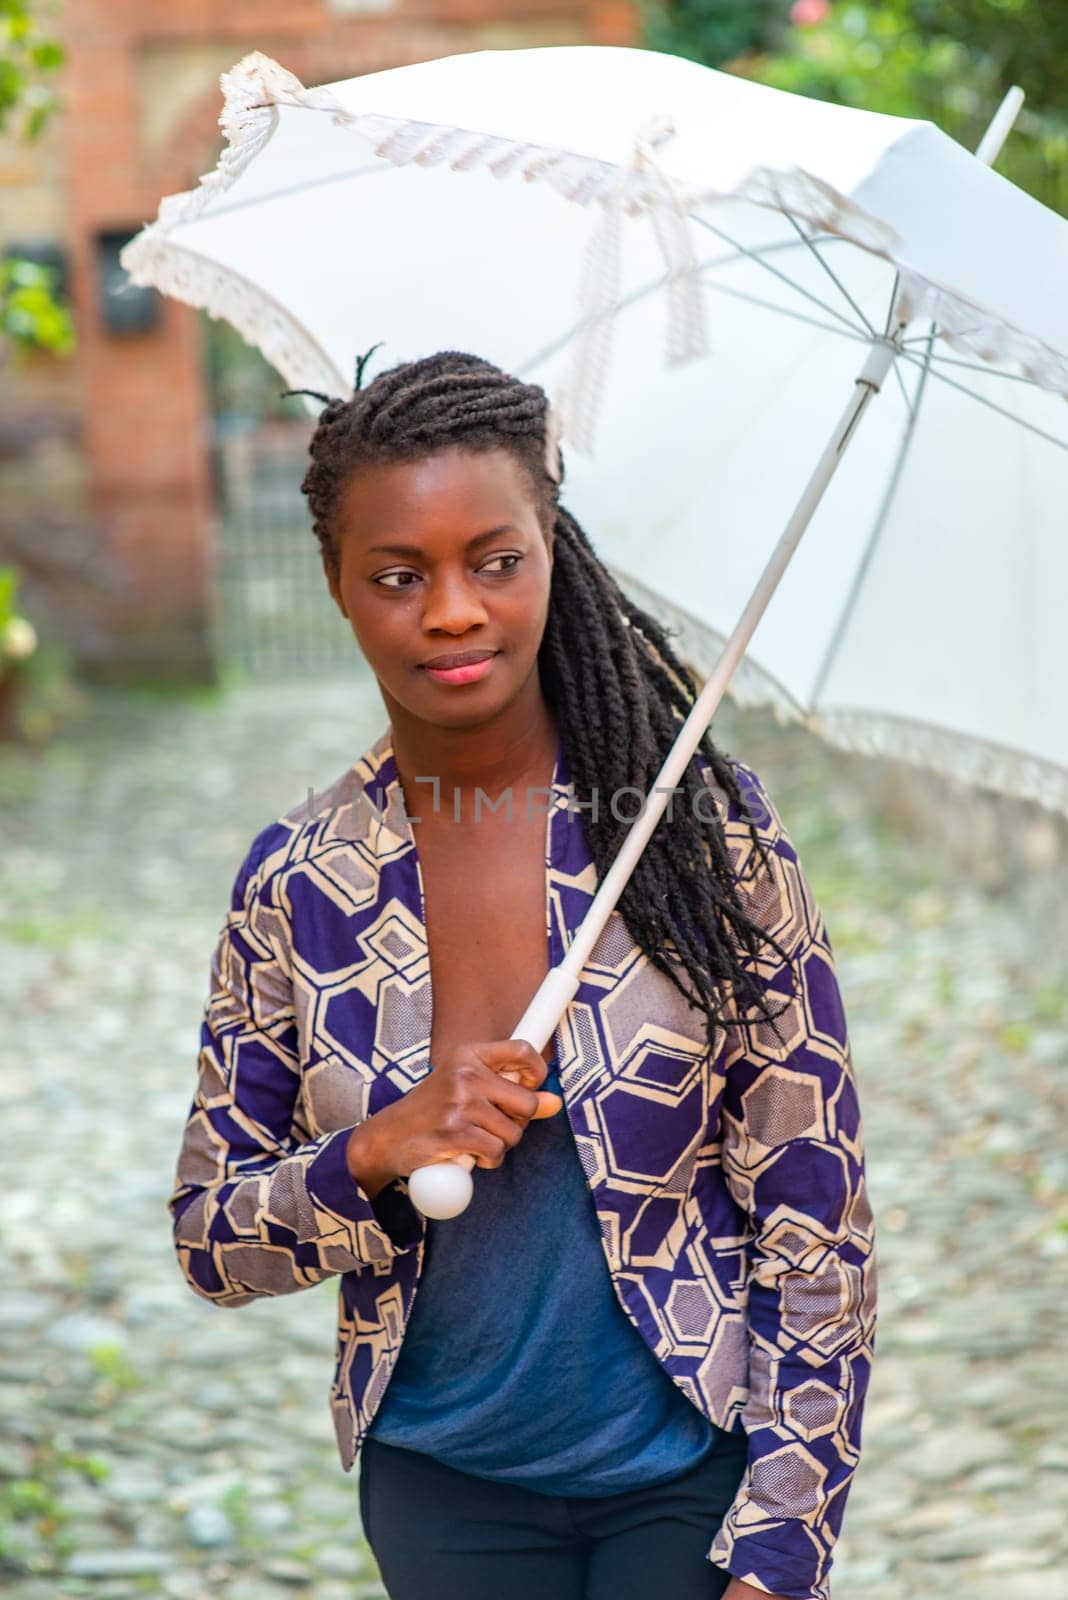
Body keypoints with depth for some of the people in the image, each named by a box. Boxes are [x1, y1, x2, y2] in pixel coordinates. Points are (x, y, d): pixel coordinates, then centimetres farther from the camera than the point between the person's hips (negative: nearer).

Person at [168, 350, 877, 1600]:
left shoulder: (706, 826, -11)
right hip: (443, 1482, 2)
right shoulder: (297, 884, -5)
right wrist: (375, 1158, -19)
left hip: (692, 1467, -2)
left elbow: (819, 1217, -9)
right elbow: (210, 1244, 0)